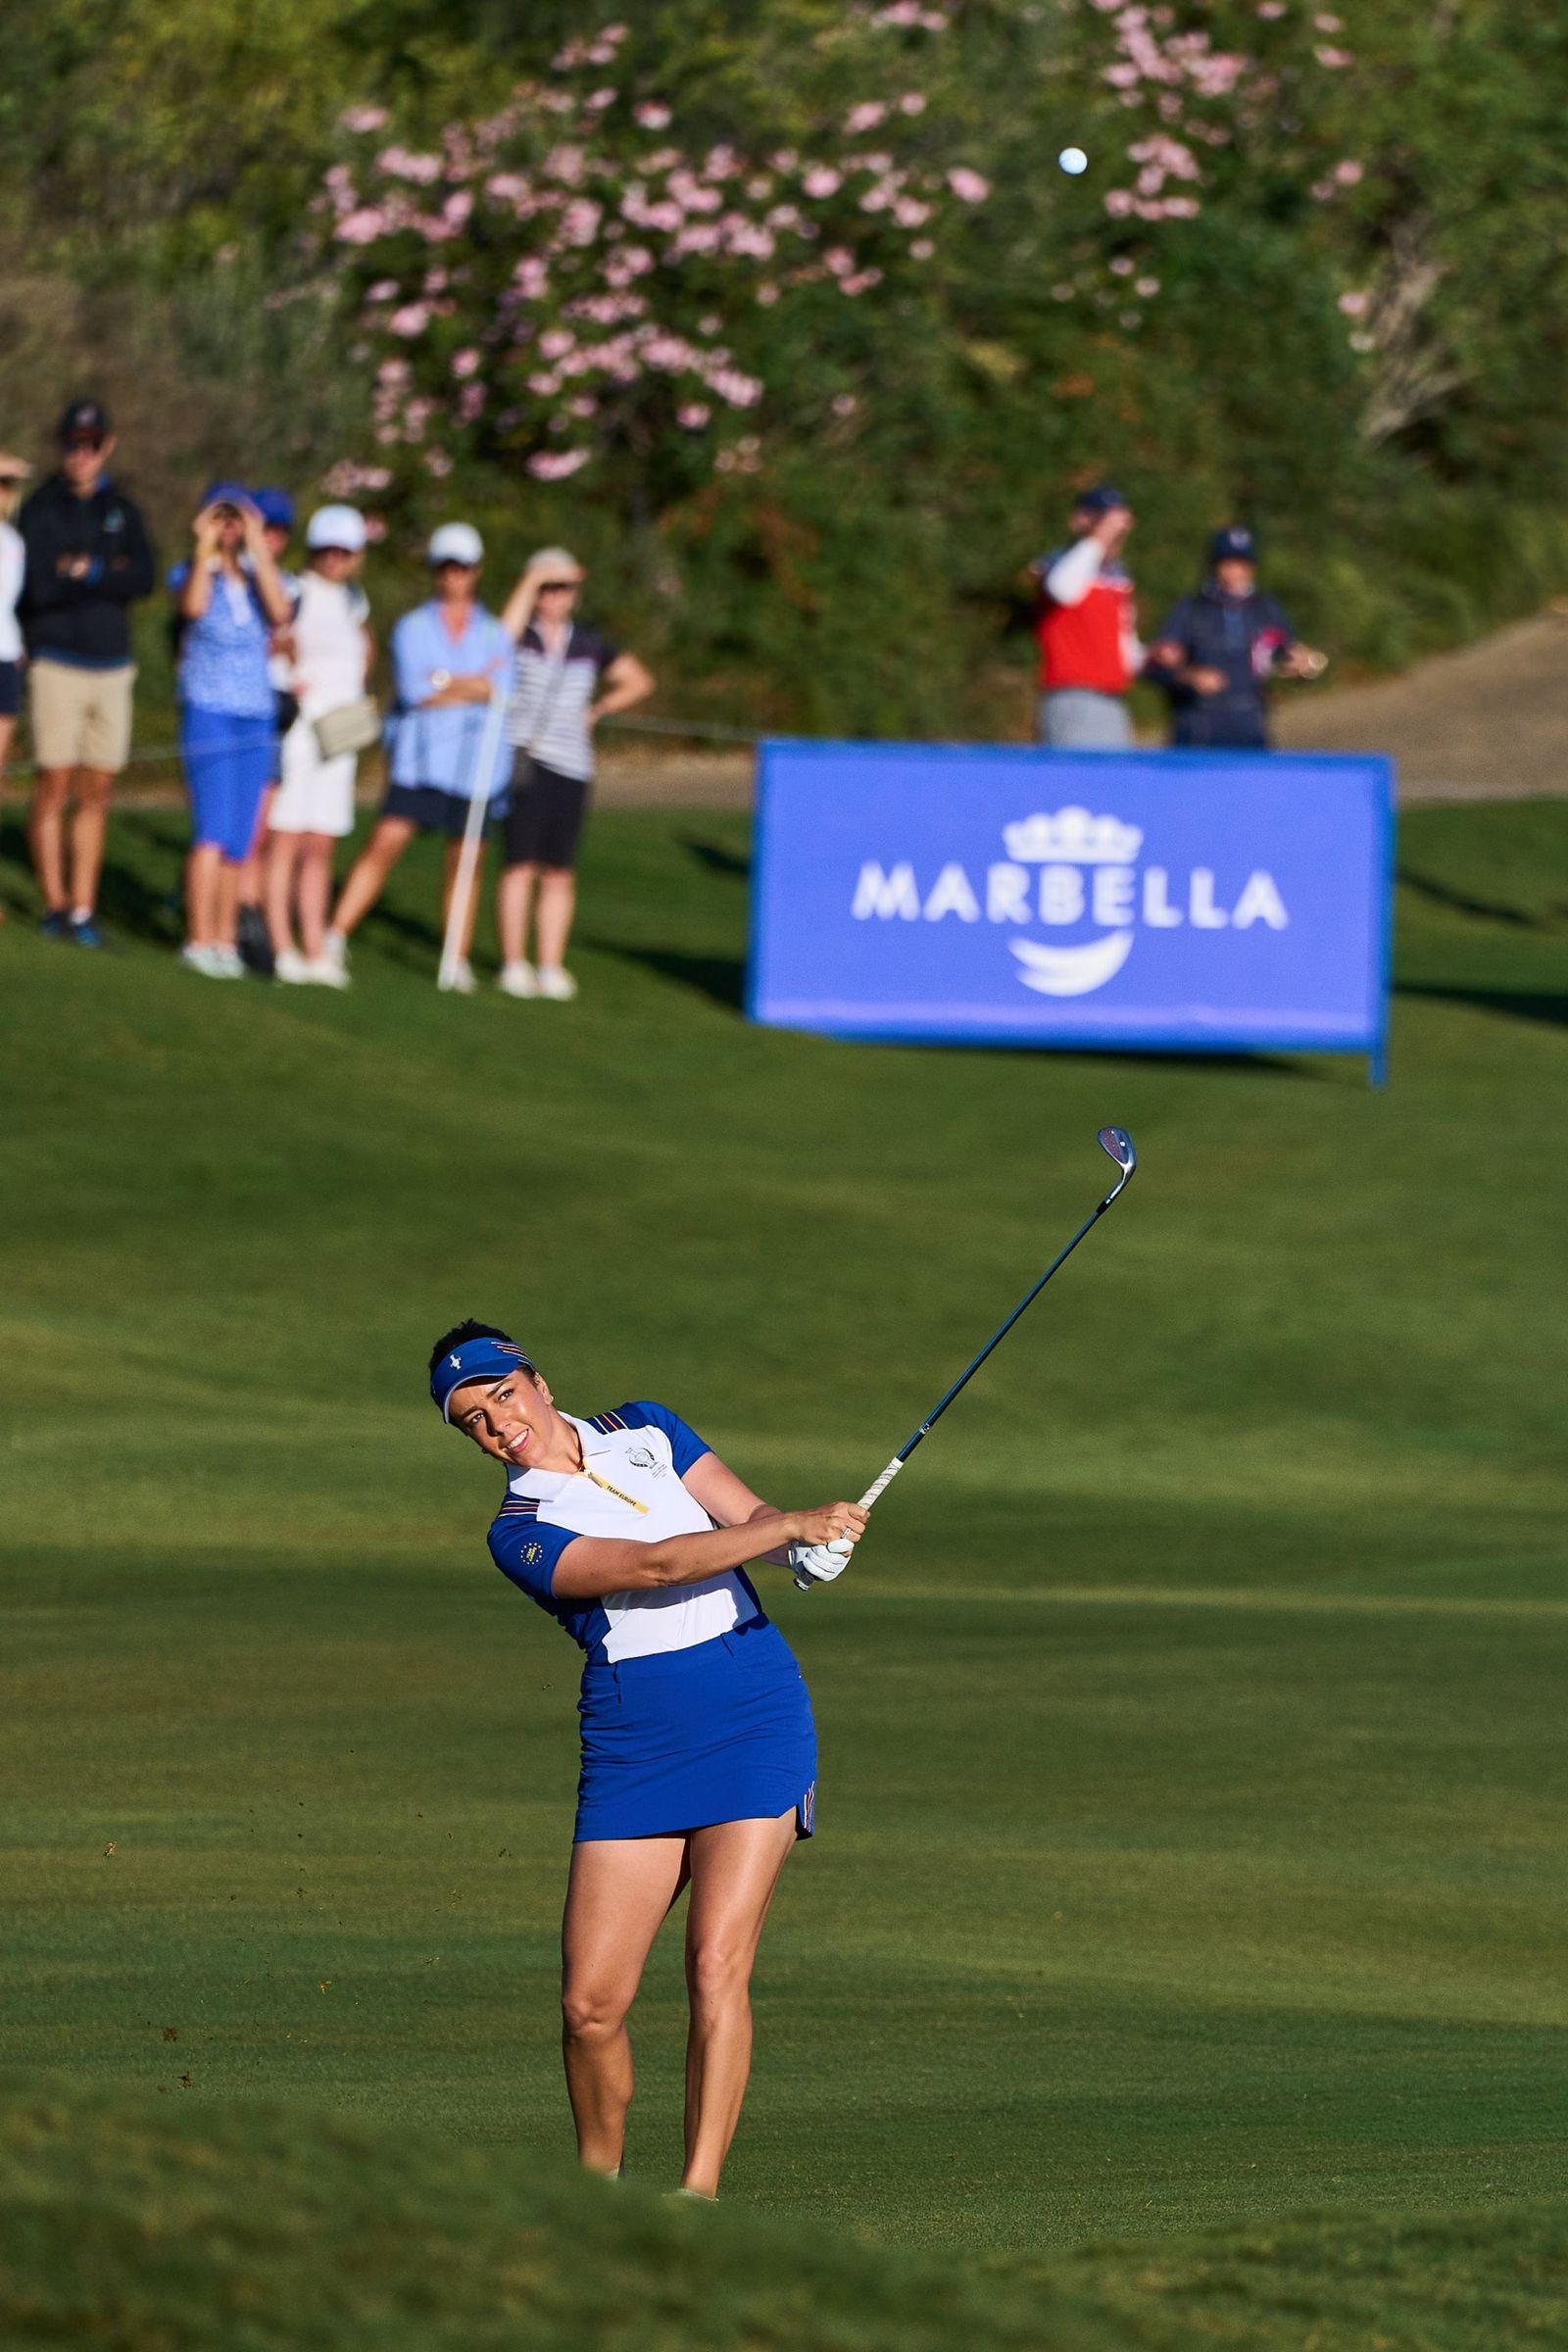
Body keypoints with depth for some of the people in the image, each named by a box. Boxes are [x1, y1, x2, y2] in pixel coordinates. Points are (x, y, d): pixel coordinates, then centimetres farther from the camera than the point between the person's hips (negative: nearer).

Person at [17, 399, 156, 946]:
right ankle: (55, 904, 3)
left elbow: (144, 579, -4)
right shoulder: (41, 510, -1)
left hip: (112, 668, 4)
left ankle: (84, 908, 6)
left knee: (97, 793, 3)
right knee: (55, 788, -6)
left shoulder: (123, 512, 10)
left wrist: (85, 572, -13)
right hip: (58, 664, -4)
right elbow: (38, 586, -14)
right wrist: (111, 573, -7)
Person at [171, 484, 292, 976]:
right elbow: (193, 605, -22)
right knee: (214, 830, -13)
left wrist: (257, 548, -11)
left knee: (239, 841, 5)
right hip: (208, 710, -4)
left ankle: (224, 939, 11)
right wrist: (204, 549, -16)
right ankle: (199, 940, -11)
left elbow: (279, 612, -11)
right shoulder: (191, 574, 1)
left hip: (257, 714, 4)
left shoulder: (257, 577, 10)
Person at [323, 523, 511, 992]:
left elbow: (501, 691, -5)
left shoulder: (495, 634, 10)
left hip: (475, 766, 1)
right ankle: (336, 938, -10)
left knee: (463, 863, 3)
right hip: (419, 758, -1)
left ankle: (459, 961, 11)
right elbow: (412, 689, -8)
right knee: (384, 844, -13)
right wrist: (474, 684, -6)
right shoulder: (412, 628, 5)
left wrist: (443, 683, -10)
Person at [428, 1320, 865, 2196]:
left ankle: (701, 2190, -12)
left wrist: (809, 1545, -21)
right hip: (632, 1748, -1)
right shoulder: (520, 1536, -4)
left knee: (717, 1968, -13)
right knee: (591, 2002, -6)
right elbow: (651, 1566, -17)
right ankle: (601, 2184, 15)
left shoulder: (645, 1432, 9)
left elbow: (749, 1514, 3)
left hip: (756, 1715, 1)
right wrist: (793, 1526, -25)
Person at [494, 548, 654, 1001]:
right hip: (523, 761, -3)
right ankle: (513, 965, -3)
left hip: (571, 765, 3)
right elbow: (504, 633, -23)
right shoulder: (519, 636, 2)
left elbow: (638, 681, 22)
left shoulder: (589, 645, 13)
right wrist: (533, 578, -19)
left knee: (559, 873, 2)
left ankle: (551, 967, 5)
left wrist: (596, 711, 11)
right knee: (520, 865, -8)